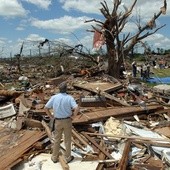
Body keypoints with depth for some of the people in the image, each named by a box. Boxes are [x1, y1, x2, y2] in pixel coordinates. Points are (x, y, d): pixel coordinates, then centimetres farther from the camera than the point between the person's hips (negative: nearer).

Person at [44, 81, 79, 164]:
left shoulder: (54, 97, -8)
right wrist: (73, 116, -8)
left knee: (57, 140, 17)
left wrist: (51, 116, 7)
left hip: (58, 121, 2)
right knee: (67, 140, 13)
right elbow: (77, 108, -25)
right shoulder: (69, 98, -14)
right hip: (67, 121, -2)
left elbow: (46, 108, -6)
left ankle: (55, 157, 29)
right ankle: (68, 157, 25)